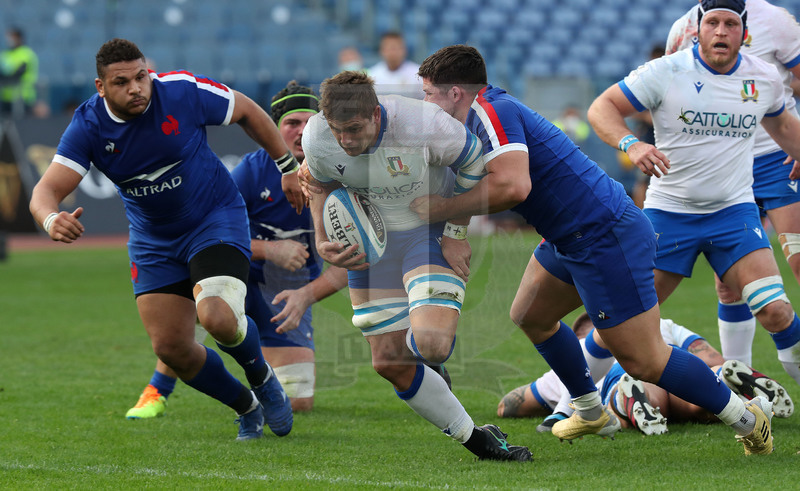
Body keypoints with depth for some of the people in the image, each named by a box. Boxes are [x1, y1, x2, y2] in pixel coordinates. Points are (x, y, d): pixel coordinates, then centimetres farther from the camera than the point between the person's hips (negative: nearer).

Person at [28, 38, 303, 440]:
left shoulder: (183, 91, -21)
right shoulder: (88, 126, -16)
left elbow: (246, 111, -3)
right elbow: (47, 189, -23)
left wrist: (288, 166, 4)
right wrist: (51, 220, -47)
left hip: (216, 219, -4)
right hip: (153, 239, 4)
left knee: (216, 316, -27)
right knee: (171, 347, -2)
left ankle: (261, 375, 7)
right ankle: (246, 407, 24)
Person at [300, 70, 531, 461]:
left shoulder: (422, 123, -30)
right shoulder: (316, 140, -19)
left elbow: (474, 164, -12)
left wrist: (456, 233, -11)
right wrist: (323, 242, -9)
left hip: (432, 233, -4)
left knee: (431, 345, -24)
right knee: (389, 365, 0)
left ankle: (417, 345, 16)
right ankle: (473, 437, 17)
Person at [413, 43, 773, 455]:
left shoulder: (491, 111, -17)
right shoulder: (481, 116, 14)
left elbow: (513, 186, -31)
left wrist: (443, 208, -21)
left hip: (607, 239, -11)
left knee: (644, 361, -8)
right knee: (529, 315, 23)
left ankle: (749, 418, 4)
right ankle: (591, 413, 34)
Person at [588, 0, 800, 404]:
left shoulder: (764, 78, 3)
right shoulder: (666, 72, -10)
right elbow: (602, 107, -10)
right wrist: (631, 144, -27)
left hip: (734, 210, 2)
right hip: (669, 211, -2)